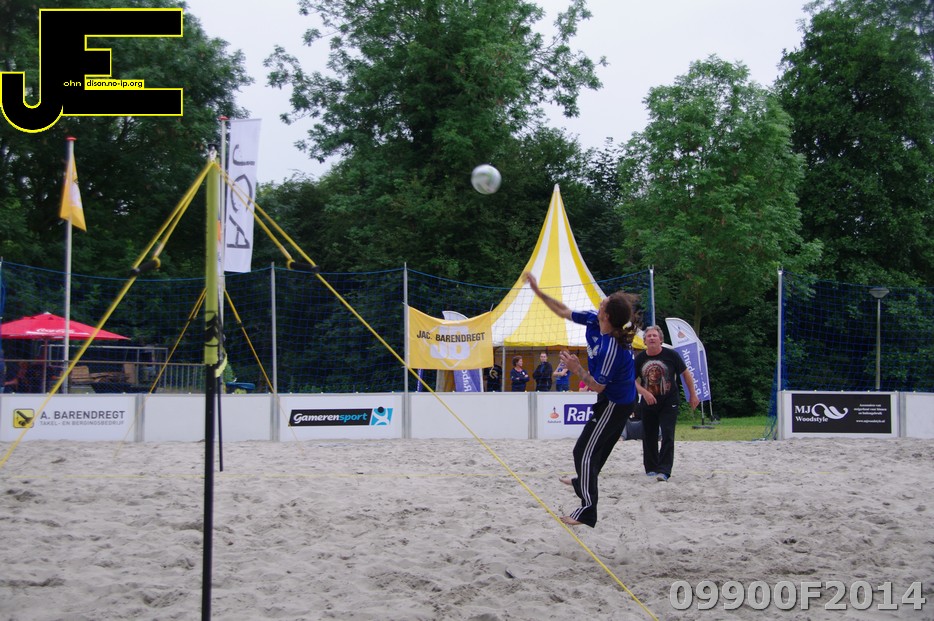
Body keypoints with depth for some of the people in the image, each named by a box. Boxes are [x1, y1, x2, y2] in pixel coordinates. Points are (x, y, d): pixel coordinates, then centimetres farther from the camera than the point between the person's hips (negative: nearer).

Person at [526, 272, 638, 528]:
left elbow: (598, 387, -27)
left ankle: (587, 511, -1)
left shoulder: (612, 349, -37)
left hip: (614, 405, -9)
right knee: (600, 446, 30)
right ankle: (584, 481, 53)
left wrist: (578, 370, -37)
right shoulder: (592, 320, -13)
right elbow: (563, 311, 2)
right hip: (621, 400, 9)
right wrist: (538, 291, 0)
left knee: (584, 452, -5)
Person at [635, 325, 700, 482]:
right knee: (649, 437, 11)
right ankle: (651, 468, 27)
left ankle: (664, 471, -18)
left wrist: (692, 395, 4)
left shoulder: (670, 355, -9)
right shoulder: (640, 358, -3)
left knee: (668, 436, -14)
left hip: (668, 404, -3)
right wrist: (644, 392, -17)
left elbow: (686, 374, 2)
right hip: (648, 403, 3)